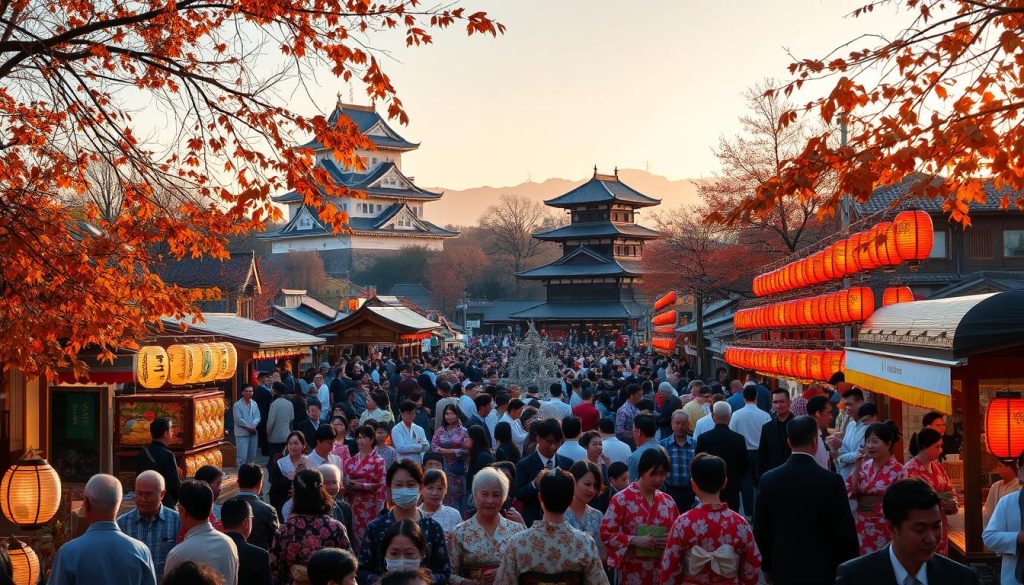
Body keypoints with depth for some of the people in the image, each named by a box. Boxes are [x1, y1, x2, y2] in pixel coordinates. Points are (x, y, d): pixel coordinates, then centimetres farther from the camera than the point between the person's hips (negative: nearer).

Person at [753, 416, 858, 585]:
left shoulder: (768, 480, -6)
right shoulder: (832, 481, -14)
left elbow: (760, 530, 1)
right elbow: (846, 532, -9)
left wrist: (768, 566, 14)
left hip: (783, 571, 2)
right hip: (822, 571, -2)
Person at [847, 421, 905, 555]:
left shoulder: (898, 471, -10)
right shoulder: (864, 465, 5)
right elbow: (850, 492, 0)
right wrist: (857, 466, -7)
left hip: (884, 531, -5)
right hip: (862, 529, 5)